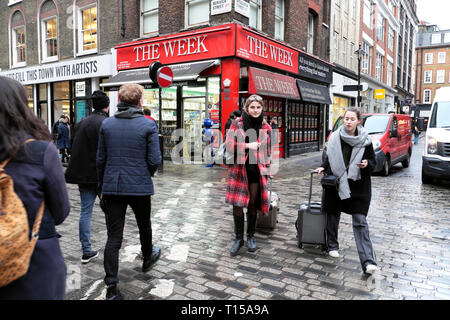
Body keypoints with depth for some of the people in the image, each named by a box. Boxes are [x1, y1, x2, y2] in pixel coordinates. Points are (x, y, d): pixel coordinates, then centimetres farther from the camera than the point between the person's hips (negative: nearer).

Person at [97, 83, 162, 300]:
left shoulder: (106, 124, 2)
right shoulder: (148, 125, -8)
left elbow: (100, 159, 6)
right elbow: (155, 160, -11)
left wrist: (102, 186, 15)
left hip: (112, 187, 2)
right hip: (139, 187, -2)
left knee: (113, 237, 4)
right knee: (144, 226, 23)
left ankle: (112, 288, 5)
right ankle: (147, 258, 48)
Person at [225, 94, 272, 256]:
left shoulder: (266, 128, 7)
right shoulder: (237, 123, 0)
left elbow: (267, 151, 13)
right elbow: (229, 144, -6)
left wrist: (267, 169, 10)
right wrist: (247, 145, -17)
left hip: (257, 171, 2)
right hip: (239, 169, -1)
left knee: (253, 204, 9)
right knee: (237, 203, -2)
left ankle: (251, 236, 26)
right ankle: (239, 237, 15)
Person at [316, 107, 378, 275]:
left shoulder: (365, 141, -3)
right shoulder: (335, 137, 0)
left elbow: (373, 162, 3)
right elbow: (328, 156, 14)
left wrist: (366, 164, -18)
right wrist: (323, 167, -2)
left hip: (358, 186, -2)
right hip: (335, 183, 2)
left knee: (360, 222, -6)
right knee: (333, 216, 15)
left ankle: (368, 261, -7)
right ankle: (332, 245, 38)